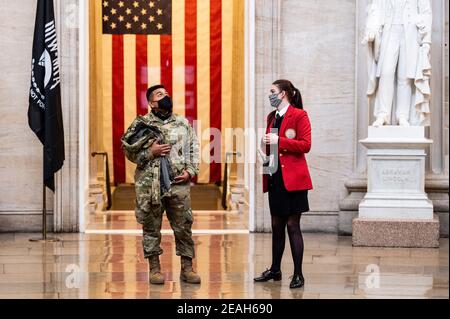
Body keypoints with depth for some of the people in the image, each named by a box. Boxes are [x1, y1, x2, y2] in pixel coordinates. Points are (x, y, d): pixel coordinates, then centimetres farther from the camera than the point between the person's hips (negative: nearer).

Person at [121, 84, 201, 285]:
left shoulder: (183, 123, 10)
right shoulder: (142, 124, 2)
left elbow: (194, 149, 10)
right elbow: (128, 151, 0)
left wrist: (190, 171, -3)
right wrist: (150, 152, -12)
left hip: (178, 184, 2)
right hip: (149, 185, -2)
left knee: (183, 227, 3)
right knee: (151, 227, 4)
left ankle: (187, 268, 12)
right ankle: (154, 268, 13)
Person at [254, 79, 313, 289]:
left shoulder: (299, 115, -6)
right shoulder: (272, 117, 17)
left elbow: (305, 145, -15)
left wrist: (279, 141, -19)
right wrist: (265, 144, 4)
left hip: (293, 179, -7)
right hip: (275, 177, 7)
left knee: (292, 225, -6)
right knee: (277, 226, 13)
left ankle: (298, 274, -1)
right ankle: (275, 270, 22)